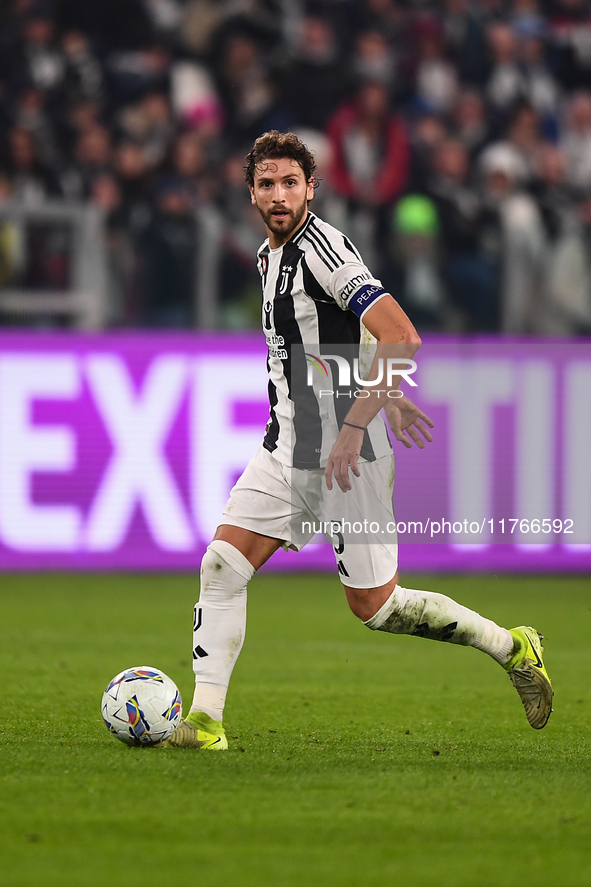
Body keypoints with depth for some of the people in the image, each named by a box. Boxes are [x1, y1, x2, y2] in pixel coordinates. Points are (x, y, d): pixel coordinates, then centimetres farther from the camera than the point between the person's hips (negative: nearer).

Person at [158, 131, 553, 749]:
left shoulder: (324, 247, -16)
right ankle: (205, 720, -6)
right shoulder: (269, 255, 13)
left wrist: (356, 425, -27)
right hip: (286, 448, 8)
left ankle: (513, 649, 18)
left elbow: (401, 337, -24)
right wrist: (387, 396, 19)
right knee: (222, 565, -7)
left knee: (374, 607, 0)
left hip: (348, 454, -8)